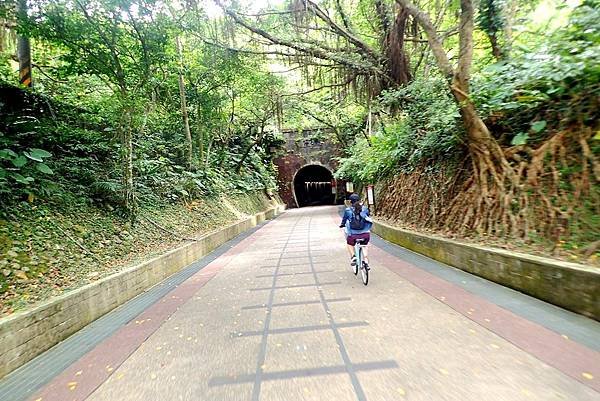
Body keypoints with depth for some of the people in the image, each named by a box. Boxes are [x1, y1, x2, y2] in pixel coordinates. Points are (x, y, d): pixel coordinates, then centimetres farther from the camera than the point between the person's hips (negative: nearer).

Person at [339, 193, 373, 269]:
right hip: (365, 234, 2)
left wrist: (342, 225, 34)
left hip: (353, 234, -1)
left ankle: (353, 256, 11)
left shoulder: (348, 210, -2)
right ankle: (366, 262, 21)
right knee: (365, 245, 32)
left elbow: (344, 220, 12)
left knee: (349, 244, 31)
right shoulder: (365, 209, 3)